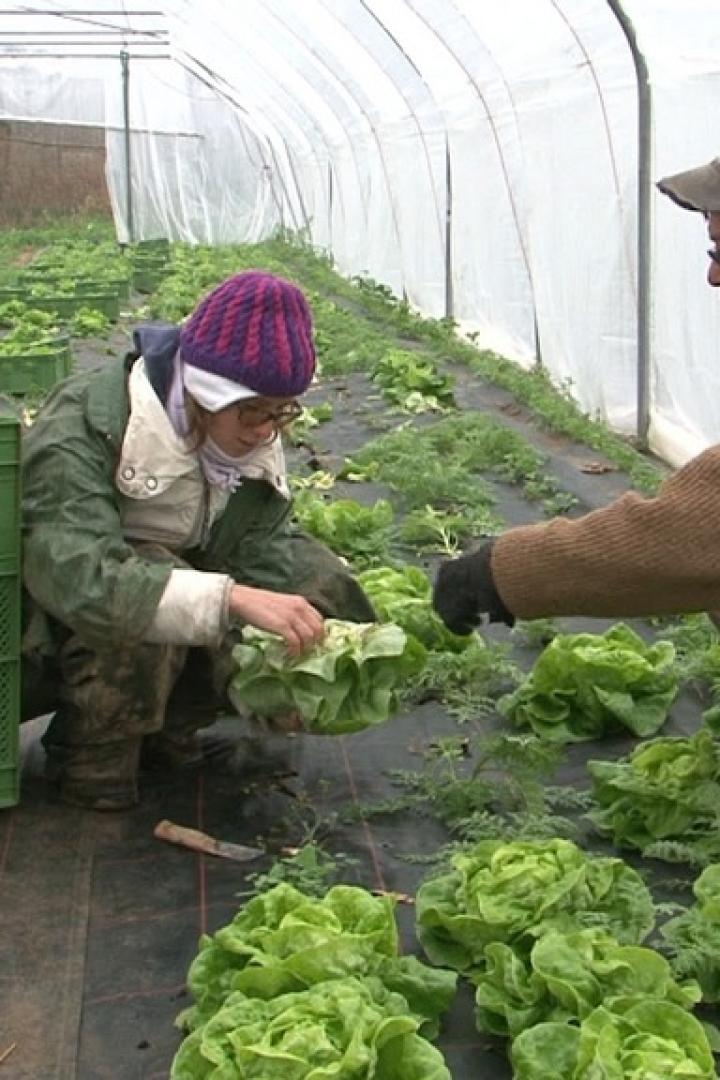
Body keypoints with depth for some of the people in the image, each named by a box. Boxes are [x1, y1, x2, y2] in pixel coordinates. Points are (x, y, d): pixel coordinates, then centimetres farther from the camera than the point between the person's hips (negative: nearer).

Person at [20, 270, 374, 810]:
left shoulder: (251, 440, -6)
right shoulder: (82, 431, -29)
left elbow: (269, 545, -11)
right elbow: (82, 580, -42)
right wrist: (231, 598, -51)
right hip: (50, 642, -6)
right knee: (139, 602, -37)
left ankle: (165, 727, 2)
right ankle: (92, 753, -10)